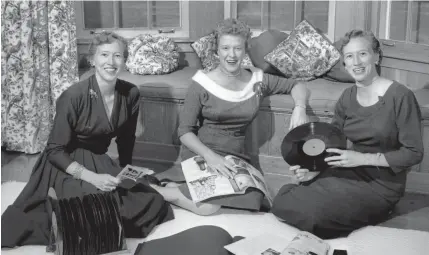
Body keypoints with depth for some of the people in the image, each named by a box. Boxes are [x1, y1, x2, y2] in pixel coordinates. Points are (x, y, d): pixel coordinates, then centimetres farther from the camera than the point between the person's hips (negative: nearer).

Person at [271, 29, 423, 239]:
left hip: (382, 185, -5)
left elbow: (414, 153, -13)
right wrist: (313, 168, -13)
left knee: (311, 211, -25)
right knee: (283, 201, -15)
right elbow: (331, 143, 8)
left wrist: (363, 158, -21)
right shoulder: (347, 97, 5)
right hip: (350, 173, 5)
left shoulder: (400, 96, -14)